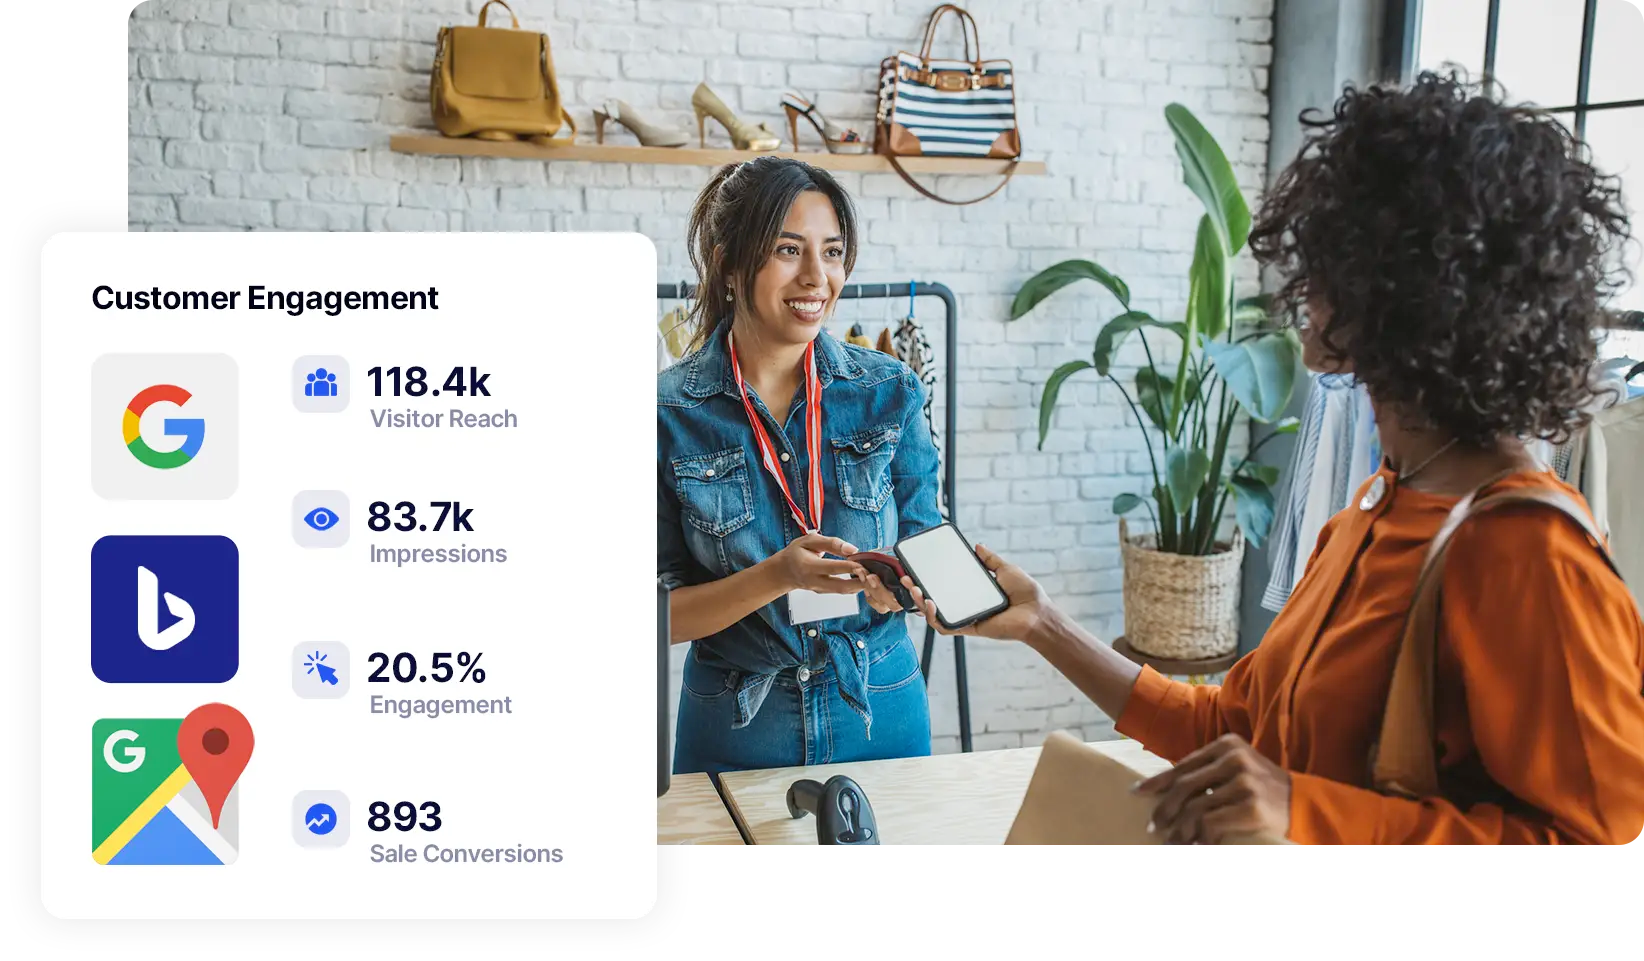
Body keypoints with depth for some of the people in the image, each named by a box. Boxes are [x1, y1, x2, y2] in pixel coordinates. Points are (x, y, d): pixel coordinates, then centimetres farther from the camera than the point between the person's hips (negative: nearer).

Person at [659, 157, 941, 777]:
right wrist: (777, 576, -26)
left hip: (883, 715, 2)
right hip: (737, 729, -1)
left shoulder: (889, 392, -4)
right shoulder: (669, 412, -10)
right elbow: (660, 616, -10)